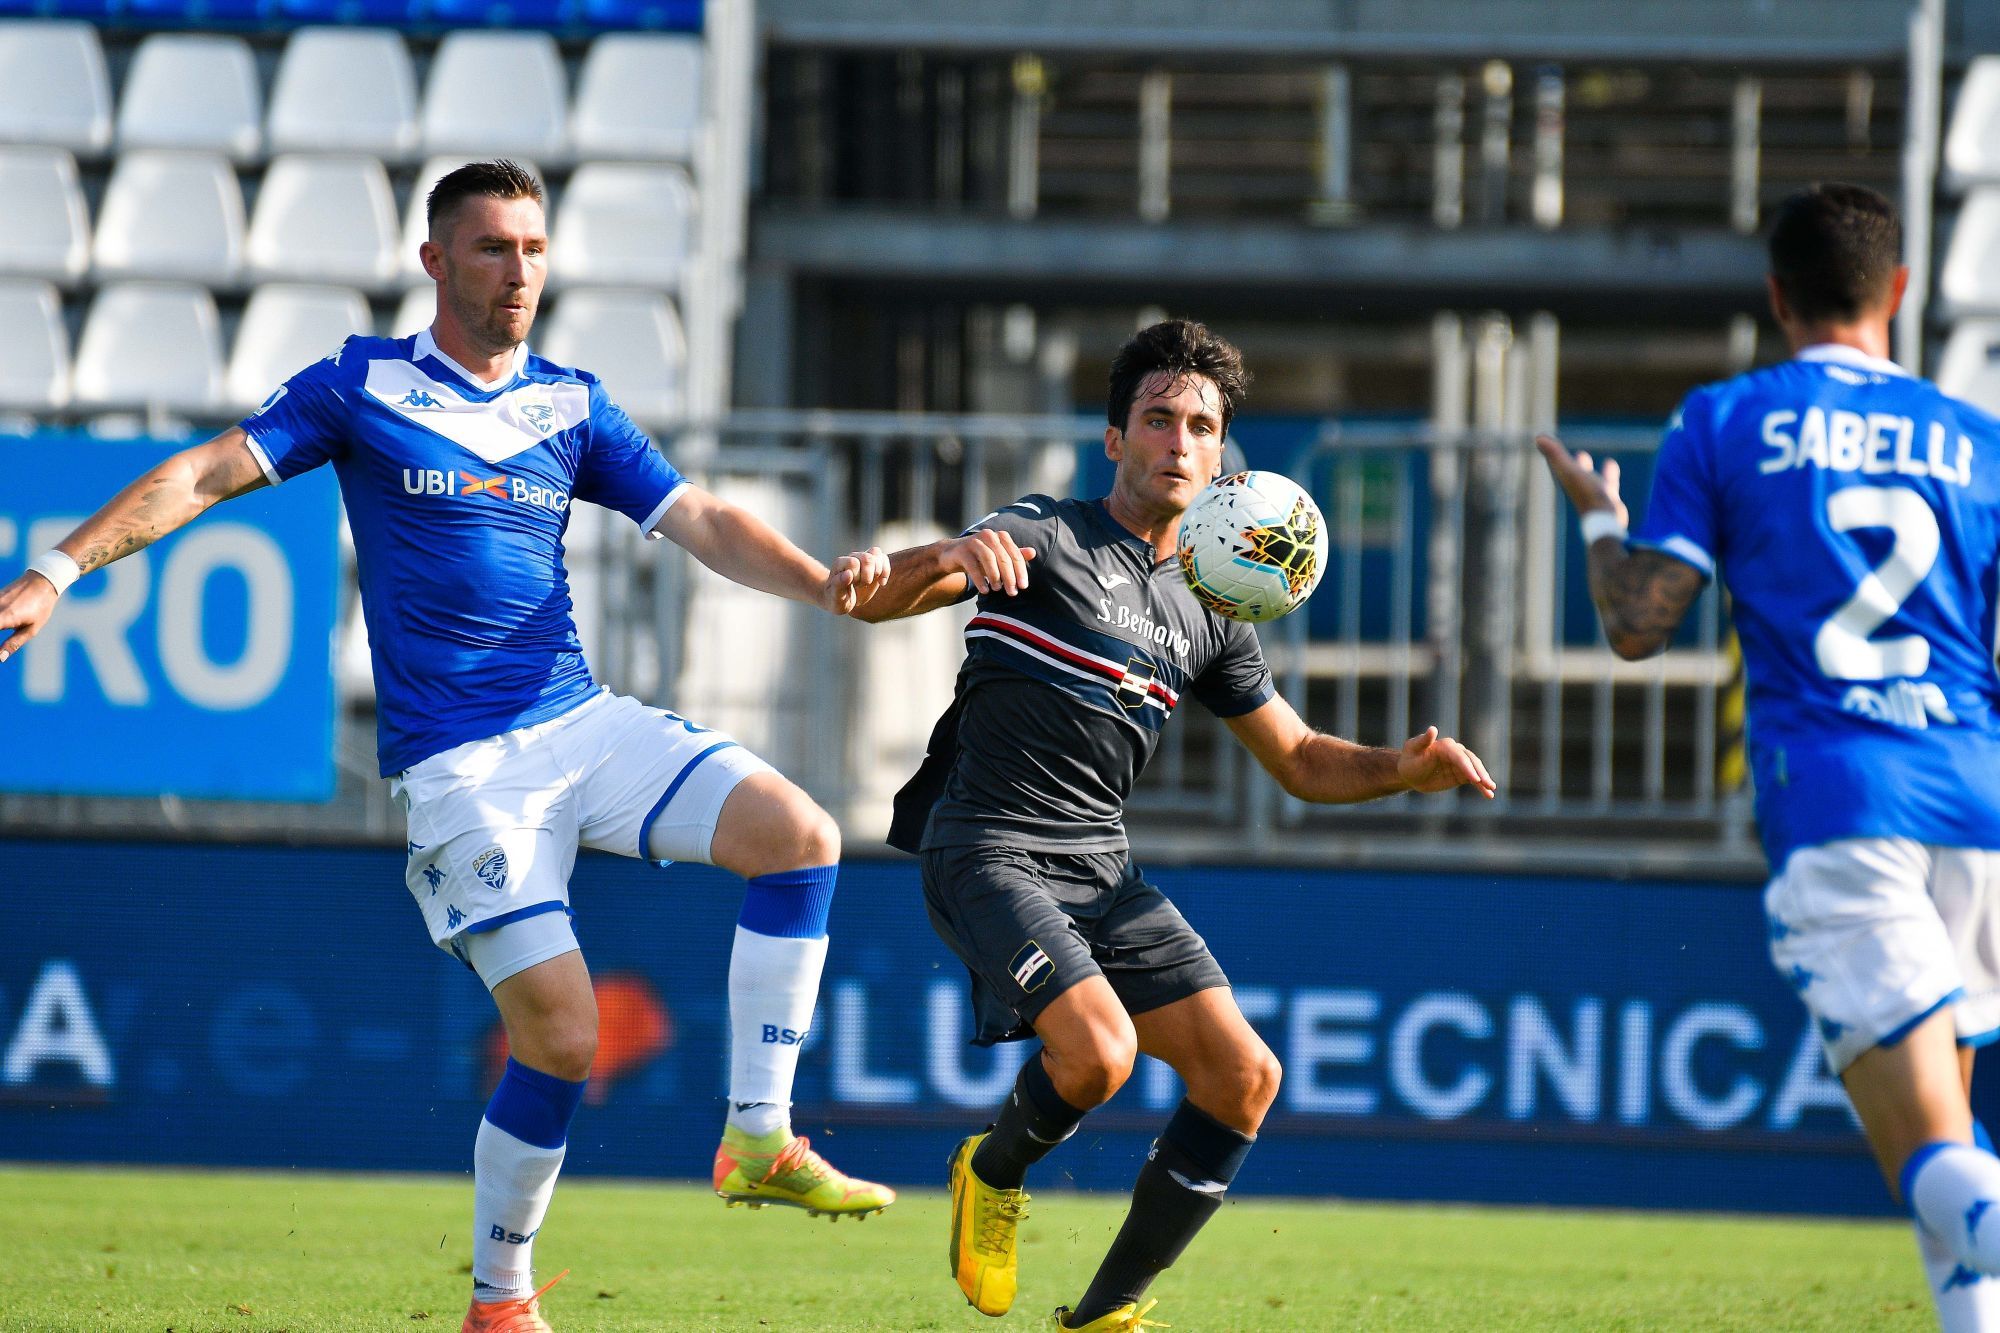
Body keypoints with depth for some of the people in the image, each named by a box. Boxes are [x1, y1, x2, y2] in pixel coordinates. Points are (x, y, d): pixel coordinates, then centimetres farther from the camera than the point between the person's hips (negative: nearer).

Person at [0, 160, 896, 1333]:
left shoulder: (574, 406, 12)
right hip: (458, 763, -5)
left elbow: (703, 523, 7)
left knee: (798, 833, -16)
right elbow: (207, 475, -2)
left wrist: (825, 581, -11)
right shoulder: (363, 387, 1)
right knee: (560, 1037, -13)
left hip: (584, 720, 5)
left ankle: (760, 1140, -8)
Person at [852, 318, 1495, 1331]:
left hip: (1101, 868, 7)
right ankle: (992, 1174, 5)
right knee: (1097, 1051, -29)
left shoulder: (1207, 614, 16)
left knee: (1243, 1078, -7)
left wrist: (1405, 769, 2)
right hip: (991, 854, -7)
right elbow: (874, 599, -16)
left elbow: (1301, 760, 23)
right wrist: (950, 556, -39)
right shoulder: (1045, 537, -3)